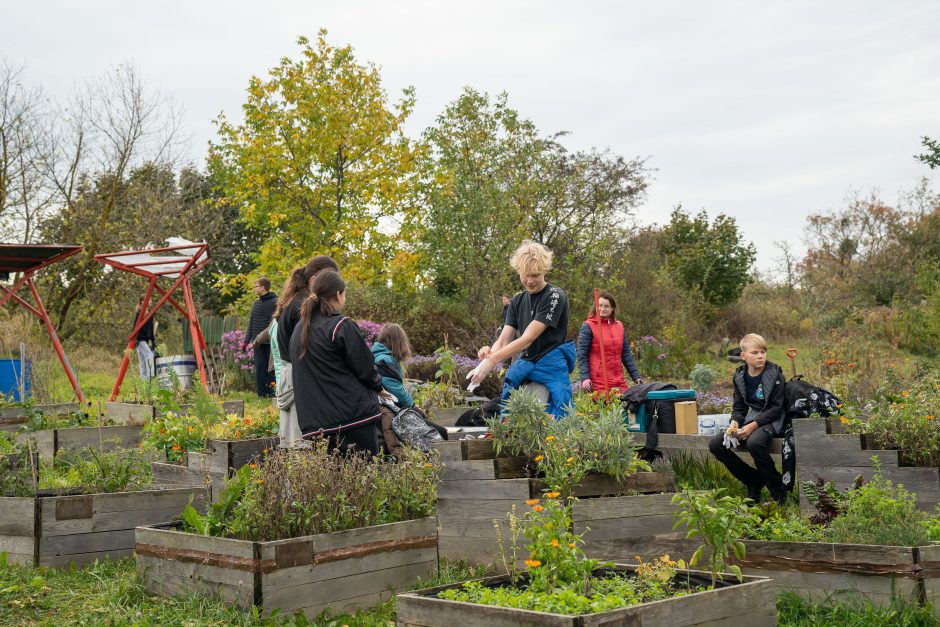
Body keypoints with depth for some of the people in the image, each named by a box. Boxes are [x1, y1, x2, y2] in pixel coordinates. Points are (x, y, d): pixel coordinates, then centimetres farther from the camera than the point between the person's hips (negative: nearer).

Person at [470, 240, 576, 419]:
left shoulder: (554, 296, -12)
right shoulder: (517, 301, 10)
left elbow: (528, 338, -19)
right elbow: (504, 339, 2)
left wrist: (491, 361, -27)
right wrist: (490, 353, -23)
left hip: (551, 365, -6)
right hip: (527, 363, 6)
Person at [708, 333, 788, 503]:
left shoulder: (775, 374, -11)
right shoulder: (739, 376, 5)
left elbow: (776, 407, -14)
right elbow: (738, 407, 11)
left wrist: (753, 425, -22)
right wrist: (734, 423, -11)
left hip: (772, 420, -6)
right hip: (752, 418, 6)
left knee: (754, 442, -38)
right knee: (715, 444, -10)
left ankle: (777, 487, -14)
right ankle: (754, 480, 3)